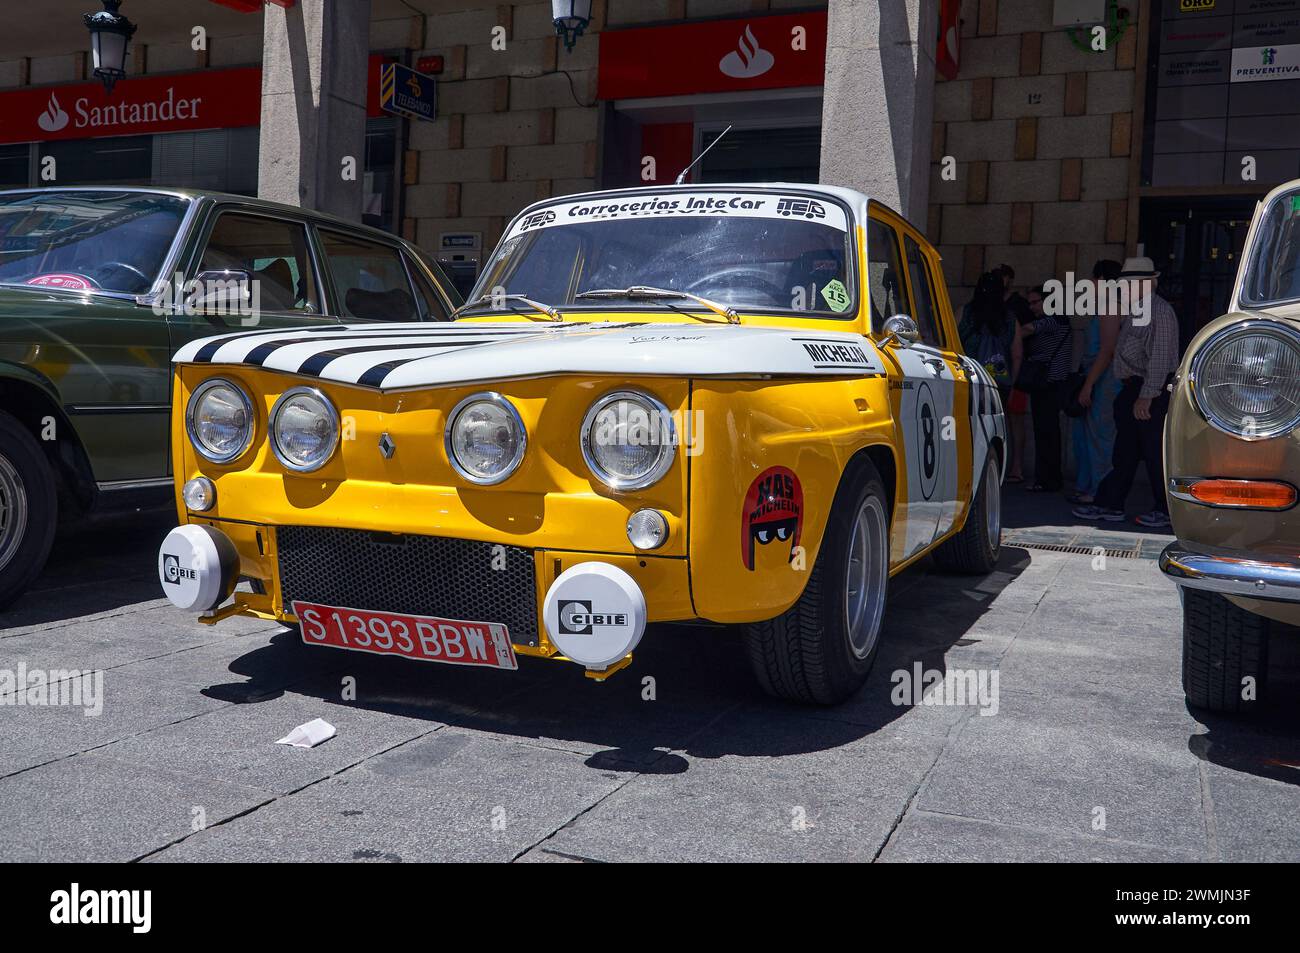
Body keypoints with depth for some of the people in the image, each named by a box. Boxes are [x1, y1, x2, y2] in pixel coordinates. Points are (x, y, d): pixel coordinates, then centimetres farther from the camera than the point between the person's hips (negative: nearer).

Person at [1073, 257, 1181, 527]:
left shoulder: (1159, 312, -13)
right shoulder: (1132, 310, 17)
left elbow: (1159, 358, -20)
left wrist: (1146, 396, -24)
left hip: (1153, 392, -9)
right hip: (1132, 389, 9)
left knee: (1155, 452, -2)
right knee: (1124, 453, 11)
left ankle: (1166, 510, 8)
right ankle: (1110, 505, 16)